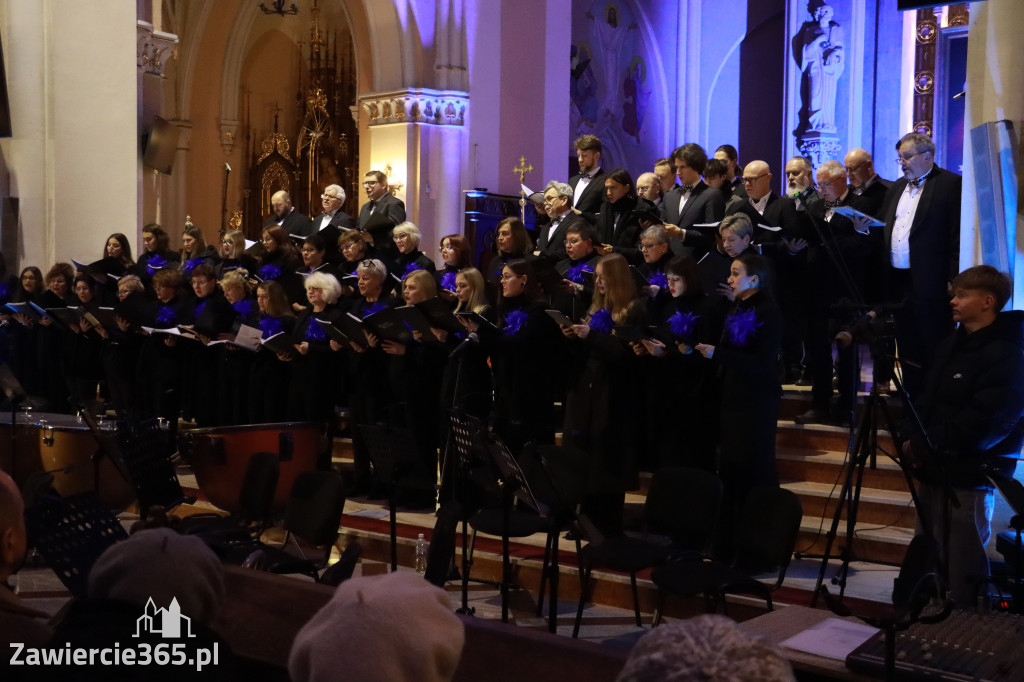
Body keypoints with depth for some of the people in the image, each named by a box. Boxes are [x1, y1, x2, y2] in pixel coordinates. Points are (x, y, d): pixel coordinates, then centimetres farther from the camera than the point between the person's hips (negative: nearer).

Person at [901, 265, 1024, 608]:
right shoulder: (951, 344, 14)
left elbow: (978, 426, -20)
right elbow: (925, 399, 17)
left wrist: (923, 448, -14)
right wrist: (911, 437, -1)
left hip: (967, 478, -8)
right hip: (933, 472, 8)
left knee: (960, 572, -1)